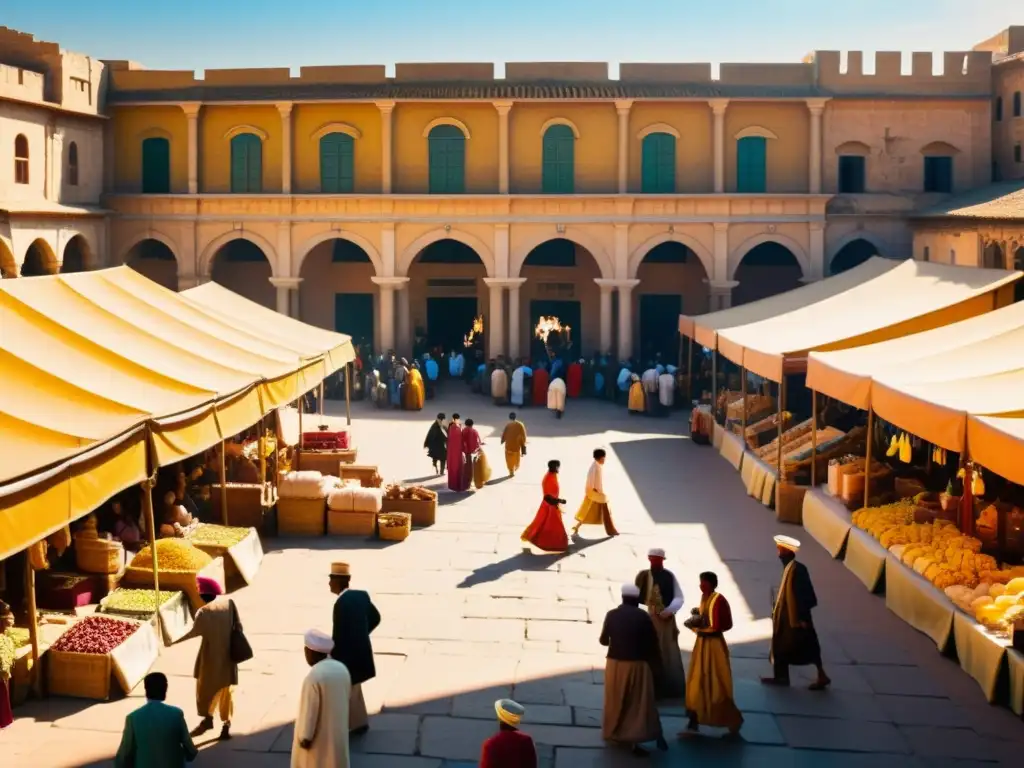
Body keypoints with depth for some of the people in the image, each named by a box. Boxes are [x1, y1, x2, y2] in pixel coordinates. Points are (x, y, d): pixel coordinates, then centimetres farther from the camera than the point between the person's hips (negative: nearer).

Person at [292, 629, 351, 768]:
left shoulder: (314, 677, -27)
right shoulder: (342, 669, -3)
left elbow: (309, 710, -22)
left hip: (319, 736, -7)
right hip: (338, 730, 7)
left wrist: (305, 736, -12)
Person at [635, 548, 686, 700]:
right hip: (647, 620, 0)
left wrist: (669, 610, -18)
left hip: (666, 620, 0)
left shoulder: (669, 576, -2)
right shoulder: (643, 576, 1)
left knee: (668, 655, 3)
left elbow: (679, 597, -3)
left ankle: (670, 690, 12)